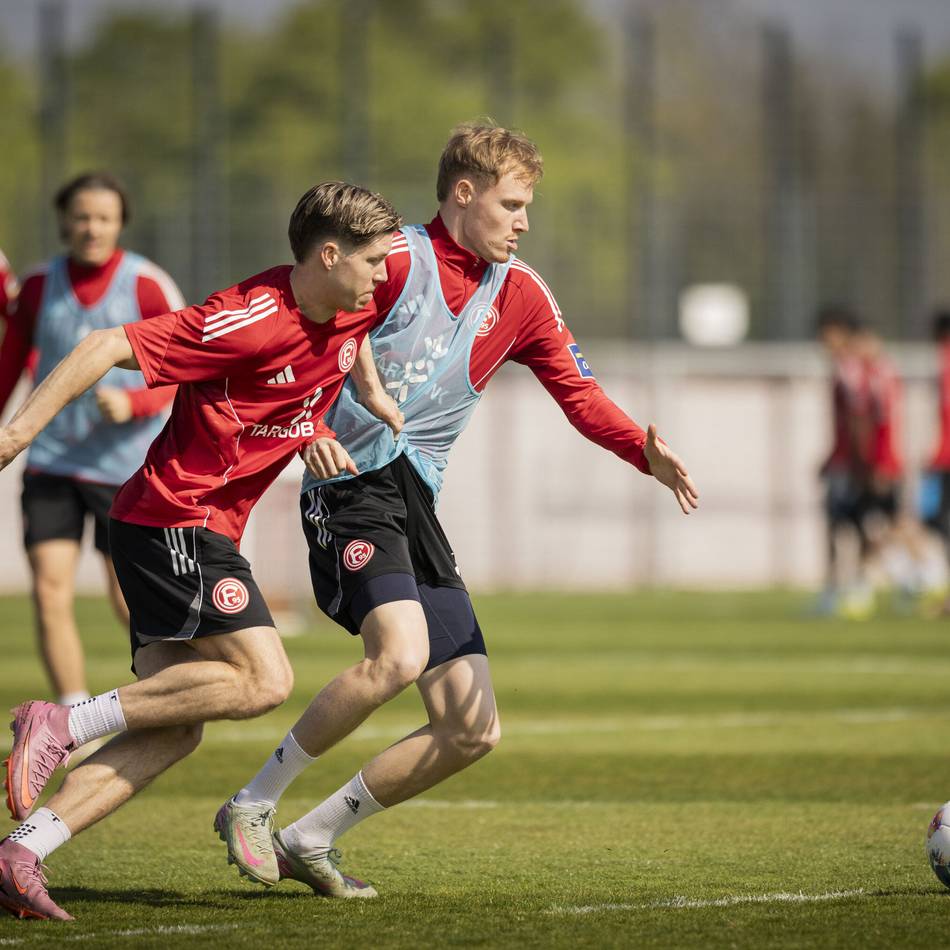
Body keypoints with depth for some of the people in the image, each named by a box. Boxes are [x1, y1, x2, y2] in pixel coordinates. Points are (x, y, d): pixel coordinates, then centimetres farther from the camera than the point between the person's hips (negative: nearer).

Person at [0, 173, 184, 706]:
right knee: (50, 592, -10)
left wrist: (131, 403, -25)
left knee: (128, 600, 3)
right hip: (52, 459, 2)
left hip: (125, 467, -2)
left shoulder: (149, 287, -7)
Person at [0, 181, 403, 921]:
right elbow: (109, 348, -20)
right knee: (263, 680, -18)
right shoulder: (254, 318, -20)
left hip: (204, 531, 9)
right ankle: (63, 725, -14)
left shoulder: (351, 310, 5)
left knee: (176, 729, 1)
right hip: (173, 519, -9)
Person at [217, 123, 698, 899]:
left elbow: (581, 397, 16)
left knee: (472, 730, 0)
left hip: (420, 509, 7)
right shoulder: (395, 257, -6)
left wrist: (649, 455, -2)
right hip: (356, 484, -7)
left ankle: (310, 840, 13)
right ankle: (251, 807, -16)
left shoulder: (520, 295, 13)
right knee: (400, 655, -32)